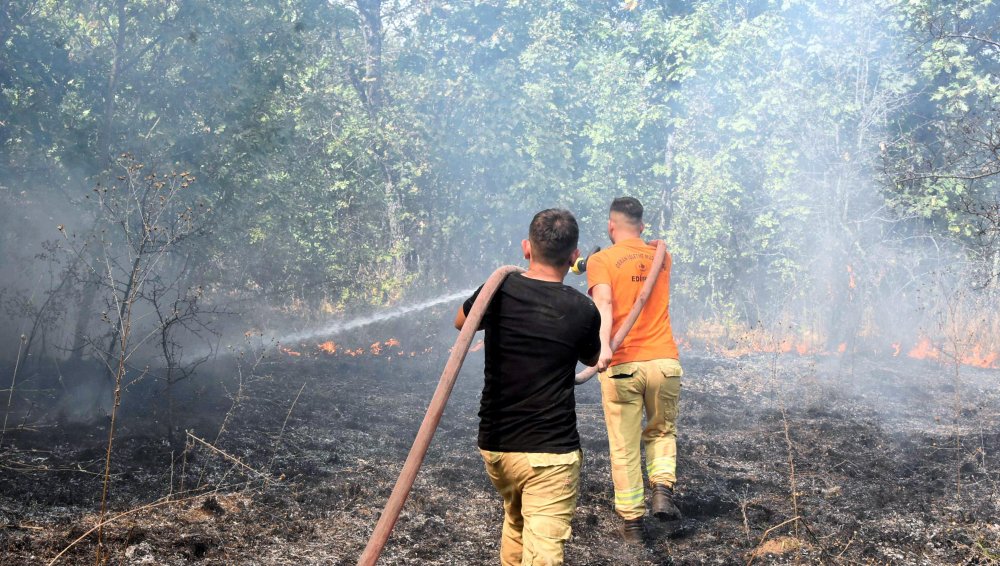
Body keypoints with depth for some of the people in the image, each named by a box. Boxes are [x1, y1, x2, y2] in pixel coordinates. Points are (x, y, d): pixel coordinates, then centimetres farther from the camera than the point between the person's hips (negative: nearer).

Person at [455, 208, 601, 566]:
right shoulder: (582, 311, -10)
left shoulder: (498, 291, -5)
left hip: (494, 444, 4)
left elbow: (460, 323, 18)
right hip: (551, 452, -4)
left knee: (515, 522, 27)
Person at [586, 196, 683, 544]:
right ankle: (663, 490, 2)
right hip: (664, 362, 3)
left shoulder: (600, 260, 1)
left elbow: (604, 303, -18)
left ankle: (632, 522, 12)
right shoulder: (661, 257, 15)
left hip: (622, 365, -3)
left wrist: (603, 345, -31)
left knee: (625, 447, 8)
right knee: (662, 431, 24)